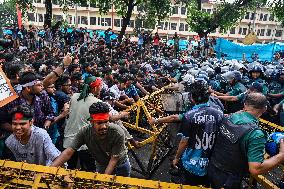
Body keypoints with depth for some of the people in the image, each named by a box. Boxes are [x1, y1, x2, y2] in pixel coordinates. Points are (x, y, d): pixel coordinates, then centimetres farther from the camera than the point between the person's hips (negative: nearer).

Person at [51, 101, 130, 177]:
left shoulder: (118, 133, -34)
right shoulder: (84, 132, -27)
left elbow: (114, 159, -29)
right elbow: (68, 152, -28)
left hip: (120, 165, -1)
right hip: (101, 166, 1)